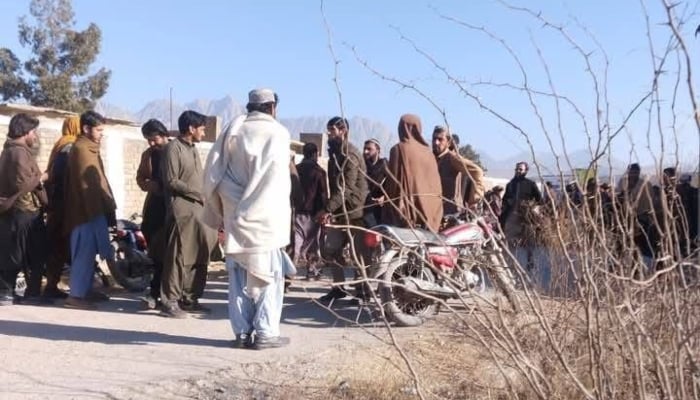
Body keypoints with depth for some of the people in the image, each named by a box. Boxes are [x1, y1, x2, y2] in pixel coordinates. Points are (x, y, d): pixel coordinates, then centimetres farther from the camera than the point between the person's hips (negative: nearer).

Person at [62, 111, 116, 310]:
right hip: (87, 209, -10)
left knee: (89, 252, 14)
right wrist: (108, 207, -17)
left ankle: (85, 291, 21)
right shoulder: (81, 149, -12)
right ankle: (76, 296, -4)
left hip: (94, 209, 10)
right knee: (84, 253, -7)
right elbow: (88, 183, -18)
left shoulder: (89, 149, 18)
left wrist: (107, 206, 15)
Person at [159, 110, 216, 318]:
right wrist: (196, 194, -13)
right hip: (181, 210, -8)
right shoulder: (173, 148, -7)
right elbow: (171, 181, -13)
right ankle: (169, 302, -1)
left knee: (198, 256, 7)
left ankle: (190, 299, 15)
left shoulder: (193, 148, 19)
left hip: (198, 210, 8)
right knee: (177, 256, -6)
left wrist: (204, 200, 7)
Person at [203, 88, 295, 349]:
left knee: (239, 274, 9)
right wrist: (282, 209, -5)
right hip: (266, 215, -4)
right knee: (268, 273, 2)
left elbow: (213, 173, 8)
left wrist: (219, 210, 12)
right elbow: (278, 176, -12)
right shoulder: (277, 132, -3)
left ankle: (242, 331, 12)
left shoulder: (233, 130, 9)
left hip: (235, 215, 5)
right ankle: (265, 332, 1)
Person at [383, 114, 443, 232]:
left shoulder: (399, 149, -5)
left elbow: (393, 182, -6)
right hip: (429, 212, 5)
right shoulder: (428, 152, 8)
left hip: (406, 212, -5)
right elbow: (436, 185, 10)